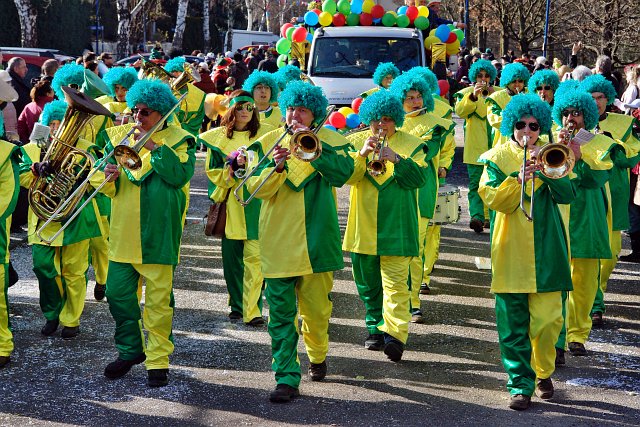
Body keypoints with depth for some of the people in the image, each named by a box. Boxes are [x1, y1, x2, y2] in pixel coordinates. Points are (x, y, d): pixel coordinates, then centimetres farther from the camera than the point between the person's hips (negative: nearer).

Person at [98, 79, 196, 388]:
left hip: (158, 231, -4)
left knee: (158, 299, -2)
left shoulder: (178, 140, 0)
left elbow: (180, 175, -17)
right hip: (122, 231, 4)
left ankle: (158, 359, 8)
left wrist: (153, 146, -19)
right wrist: (109, 178, -13)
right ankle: (130, 350, 25)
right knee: (118, 293, 7)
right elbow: (109, 188, 10)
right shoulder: (119, 135, 12)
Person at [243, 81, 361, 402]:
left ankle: (317, 355, 38)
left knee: (316, 309, 9)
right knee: (280, 313, -4)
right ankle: (286, 379, -2)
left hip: (316, 241, 0)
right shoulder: (268, 143, 5)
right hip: (278, 241, 0)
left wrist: (312, 145, -22)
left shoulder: (331, 141, 4)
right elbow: (255, 188, -3)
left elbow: (344, 172, -15)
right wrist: (276, 166, -21)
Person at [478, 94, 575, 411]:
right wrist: (518, 179, -22)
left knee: (548, 319, -1)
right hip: (510, 251, -1)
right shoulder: (497, 157, 4)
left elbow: (567, 195, -3)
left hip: (546, 251, 1)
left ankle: (543, 372, 24)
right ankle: (521, 384, 8)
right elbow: (491, 198, -8)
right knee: (513, 324, -1)